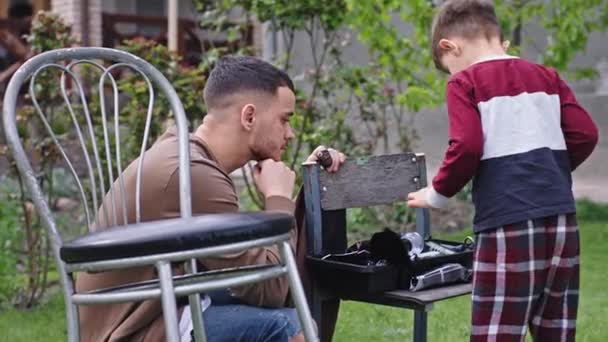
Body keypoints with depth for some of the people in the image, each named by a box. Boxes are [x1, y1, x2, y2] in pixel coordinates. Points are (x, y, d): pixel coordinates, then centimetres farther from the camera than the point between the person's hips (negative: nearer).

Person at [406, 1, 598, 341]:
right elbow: (585, 134, 9)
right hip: (562, 217, 6)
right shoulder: (547, 76, 16)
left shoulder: (465, 82, -1)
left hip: (510, 222, -6)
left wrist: (437, 194, 1)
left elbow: (467, 147, -13)